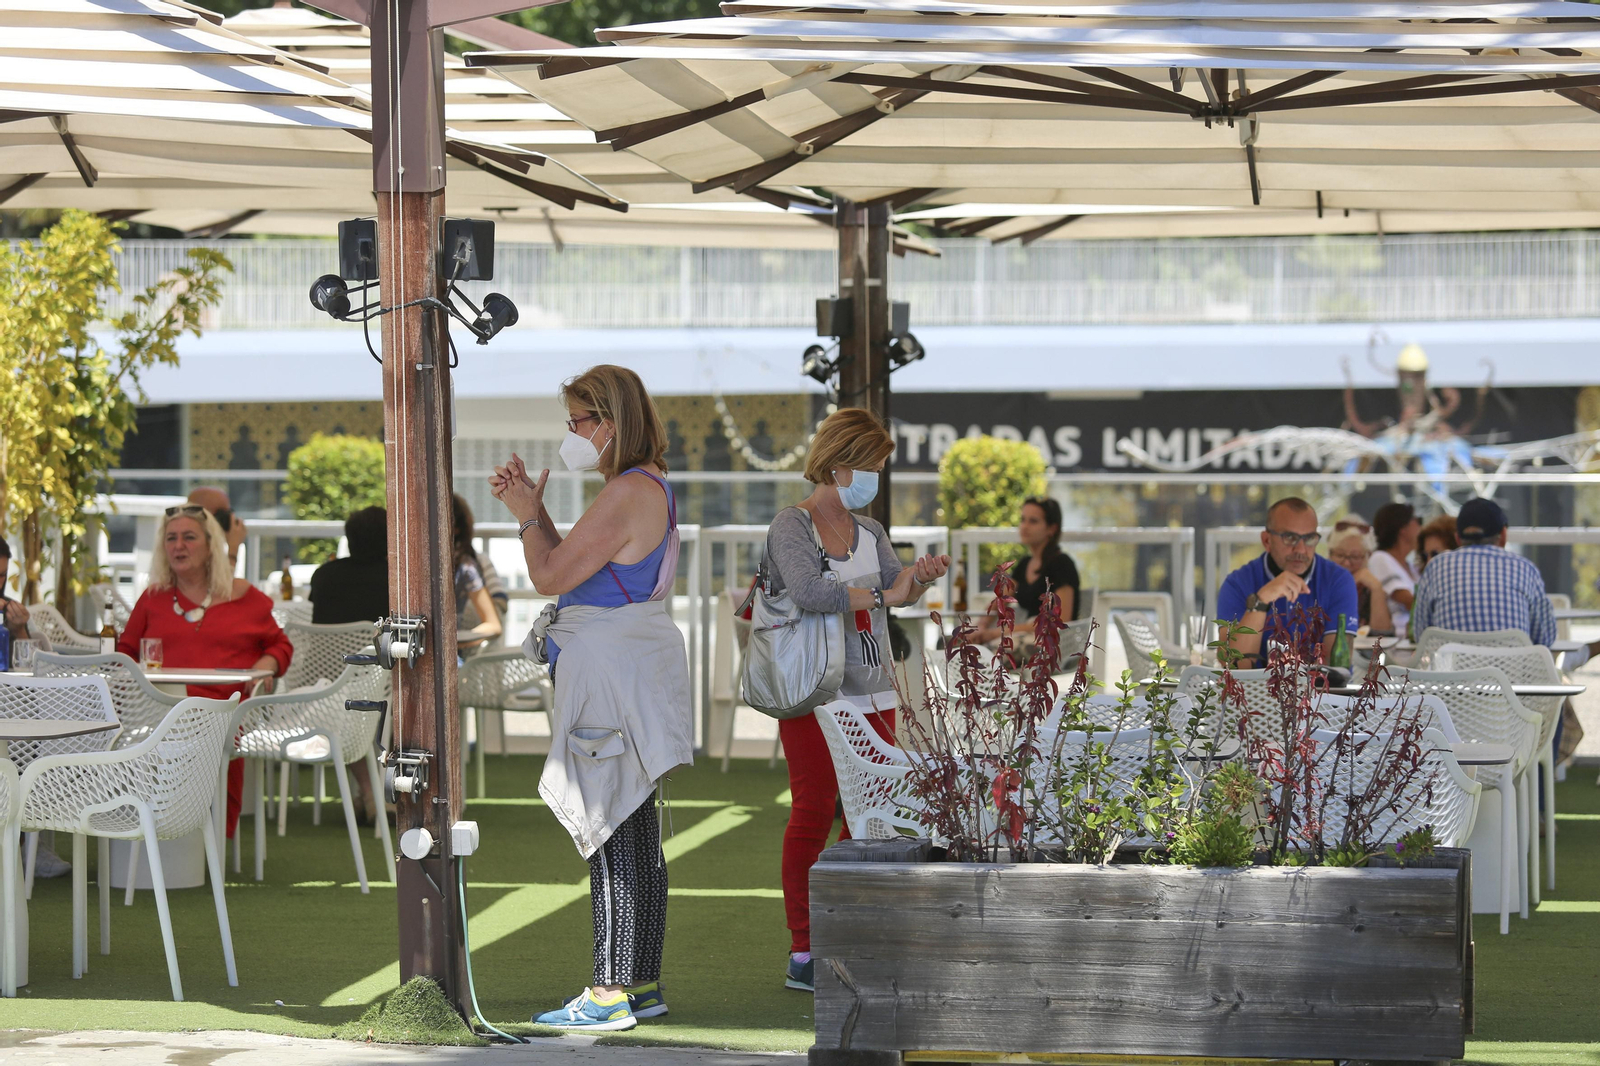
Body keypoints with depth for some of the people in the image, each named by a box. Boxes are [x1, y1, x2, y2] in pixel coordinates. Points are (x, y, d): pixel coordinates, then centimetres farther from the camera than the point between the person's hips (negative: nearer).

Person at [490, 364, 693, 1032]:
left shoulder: (627, 493, -17)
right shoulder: (647, 488, 16)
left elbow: (551, 576, -15)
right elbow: (572, 568, 20)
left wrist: (526, 514, 1)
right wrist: (531, 506, 13)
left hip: (613, 672, -11)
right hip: (630, 671, 11)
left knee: (613, 834, -8)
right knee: (637, 836, 13)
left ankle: (611, 995, -6)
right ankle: (642, 982, 19)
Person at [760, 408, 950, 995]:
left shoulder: (870, 532, 16)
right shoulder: (792, 526, -5)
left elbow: (896, 583, 2)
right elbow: (808, 591, -23)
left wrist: (920, 576, -19)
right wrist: (882, 595, -20)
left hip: (872, 692, 6)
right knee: (814, 813, -6)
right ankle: (803, 954, -2)